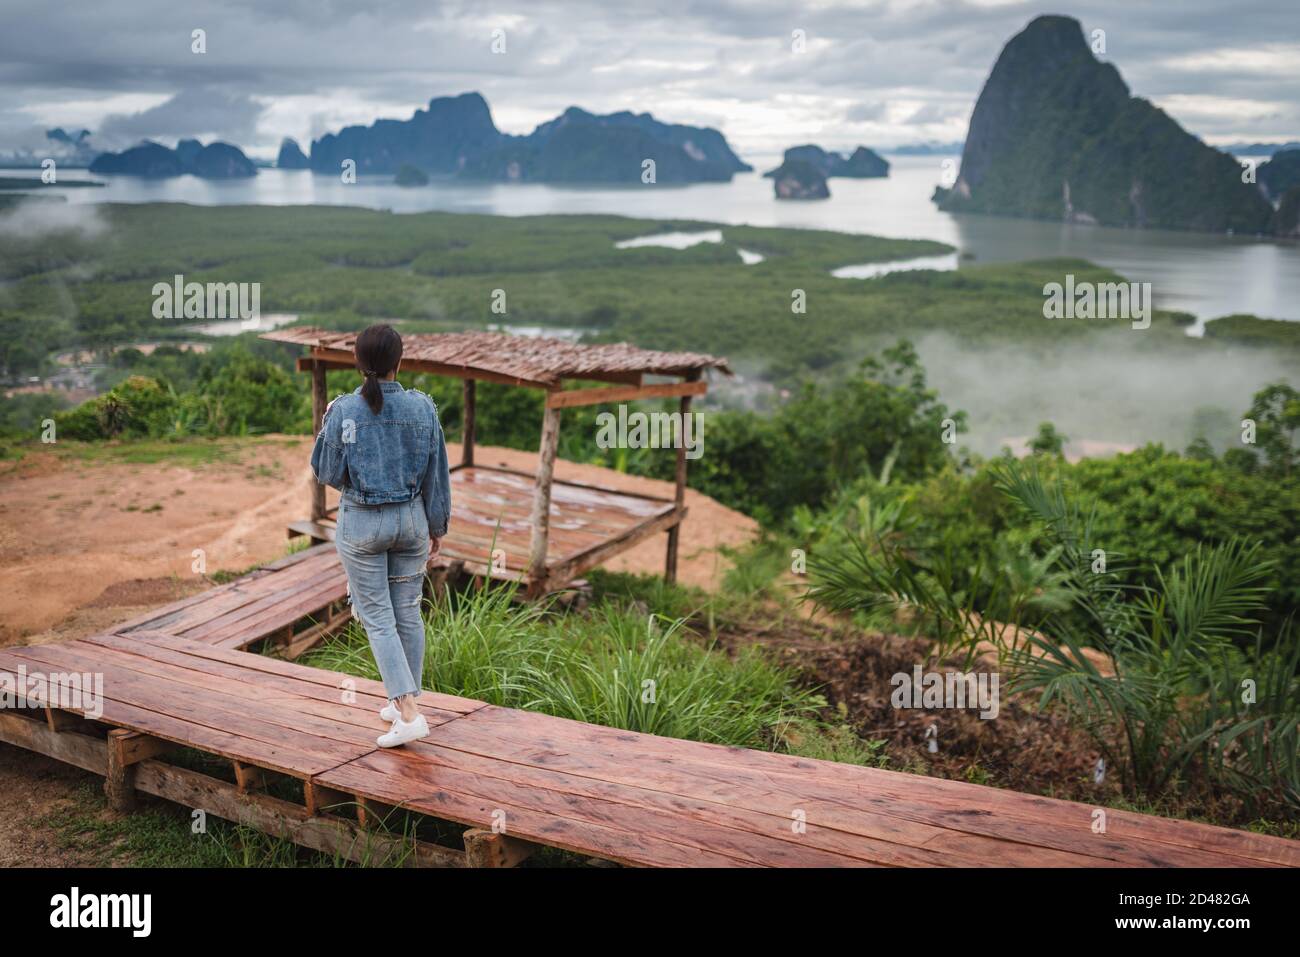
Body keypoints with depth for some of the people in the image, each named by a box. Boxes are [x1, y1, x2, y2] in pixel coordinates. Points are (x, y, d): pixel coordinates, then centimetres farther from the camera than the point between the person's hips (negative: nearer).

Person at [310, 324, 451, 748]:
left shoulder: (344, 411, -14)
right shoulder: (422, 407, -7)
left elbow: (327, 473, -5)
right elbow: (437, 474, 0)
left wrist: (326, 425, 10)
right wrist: (437, 525, 12)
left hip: (361, 524, -2)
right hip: (410, 520, 3)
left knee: (378, 619, 3)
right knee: (408, 612, 15)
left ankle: (409, 714, -5)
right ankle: (404, 701, 27)